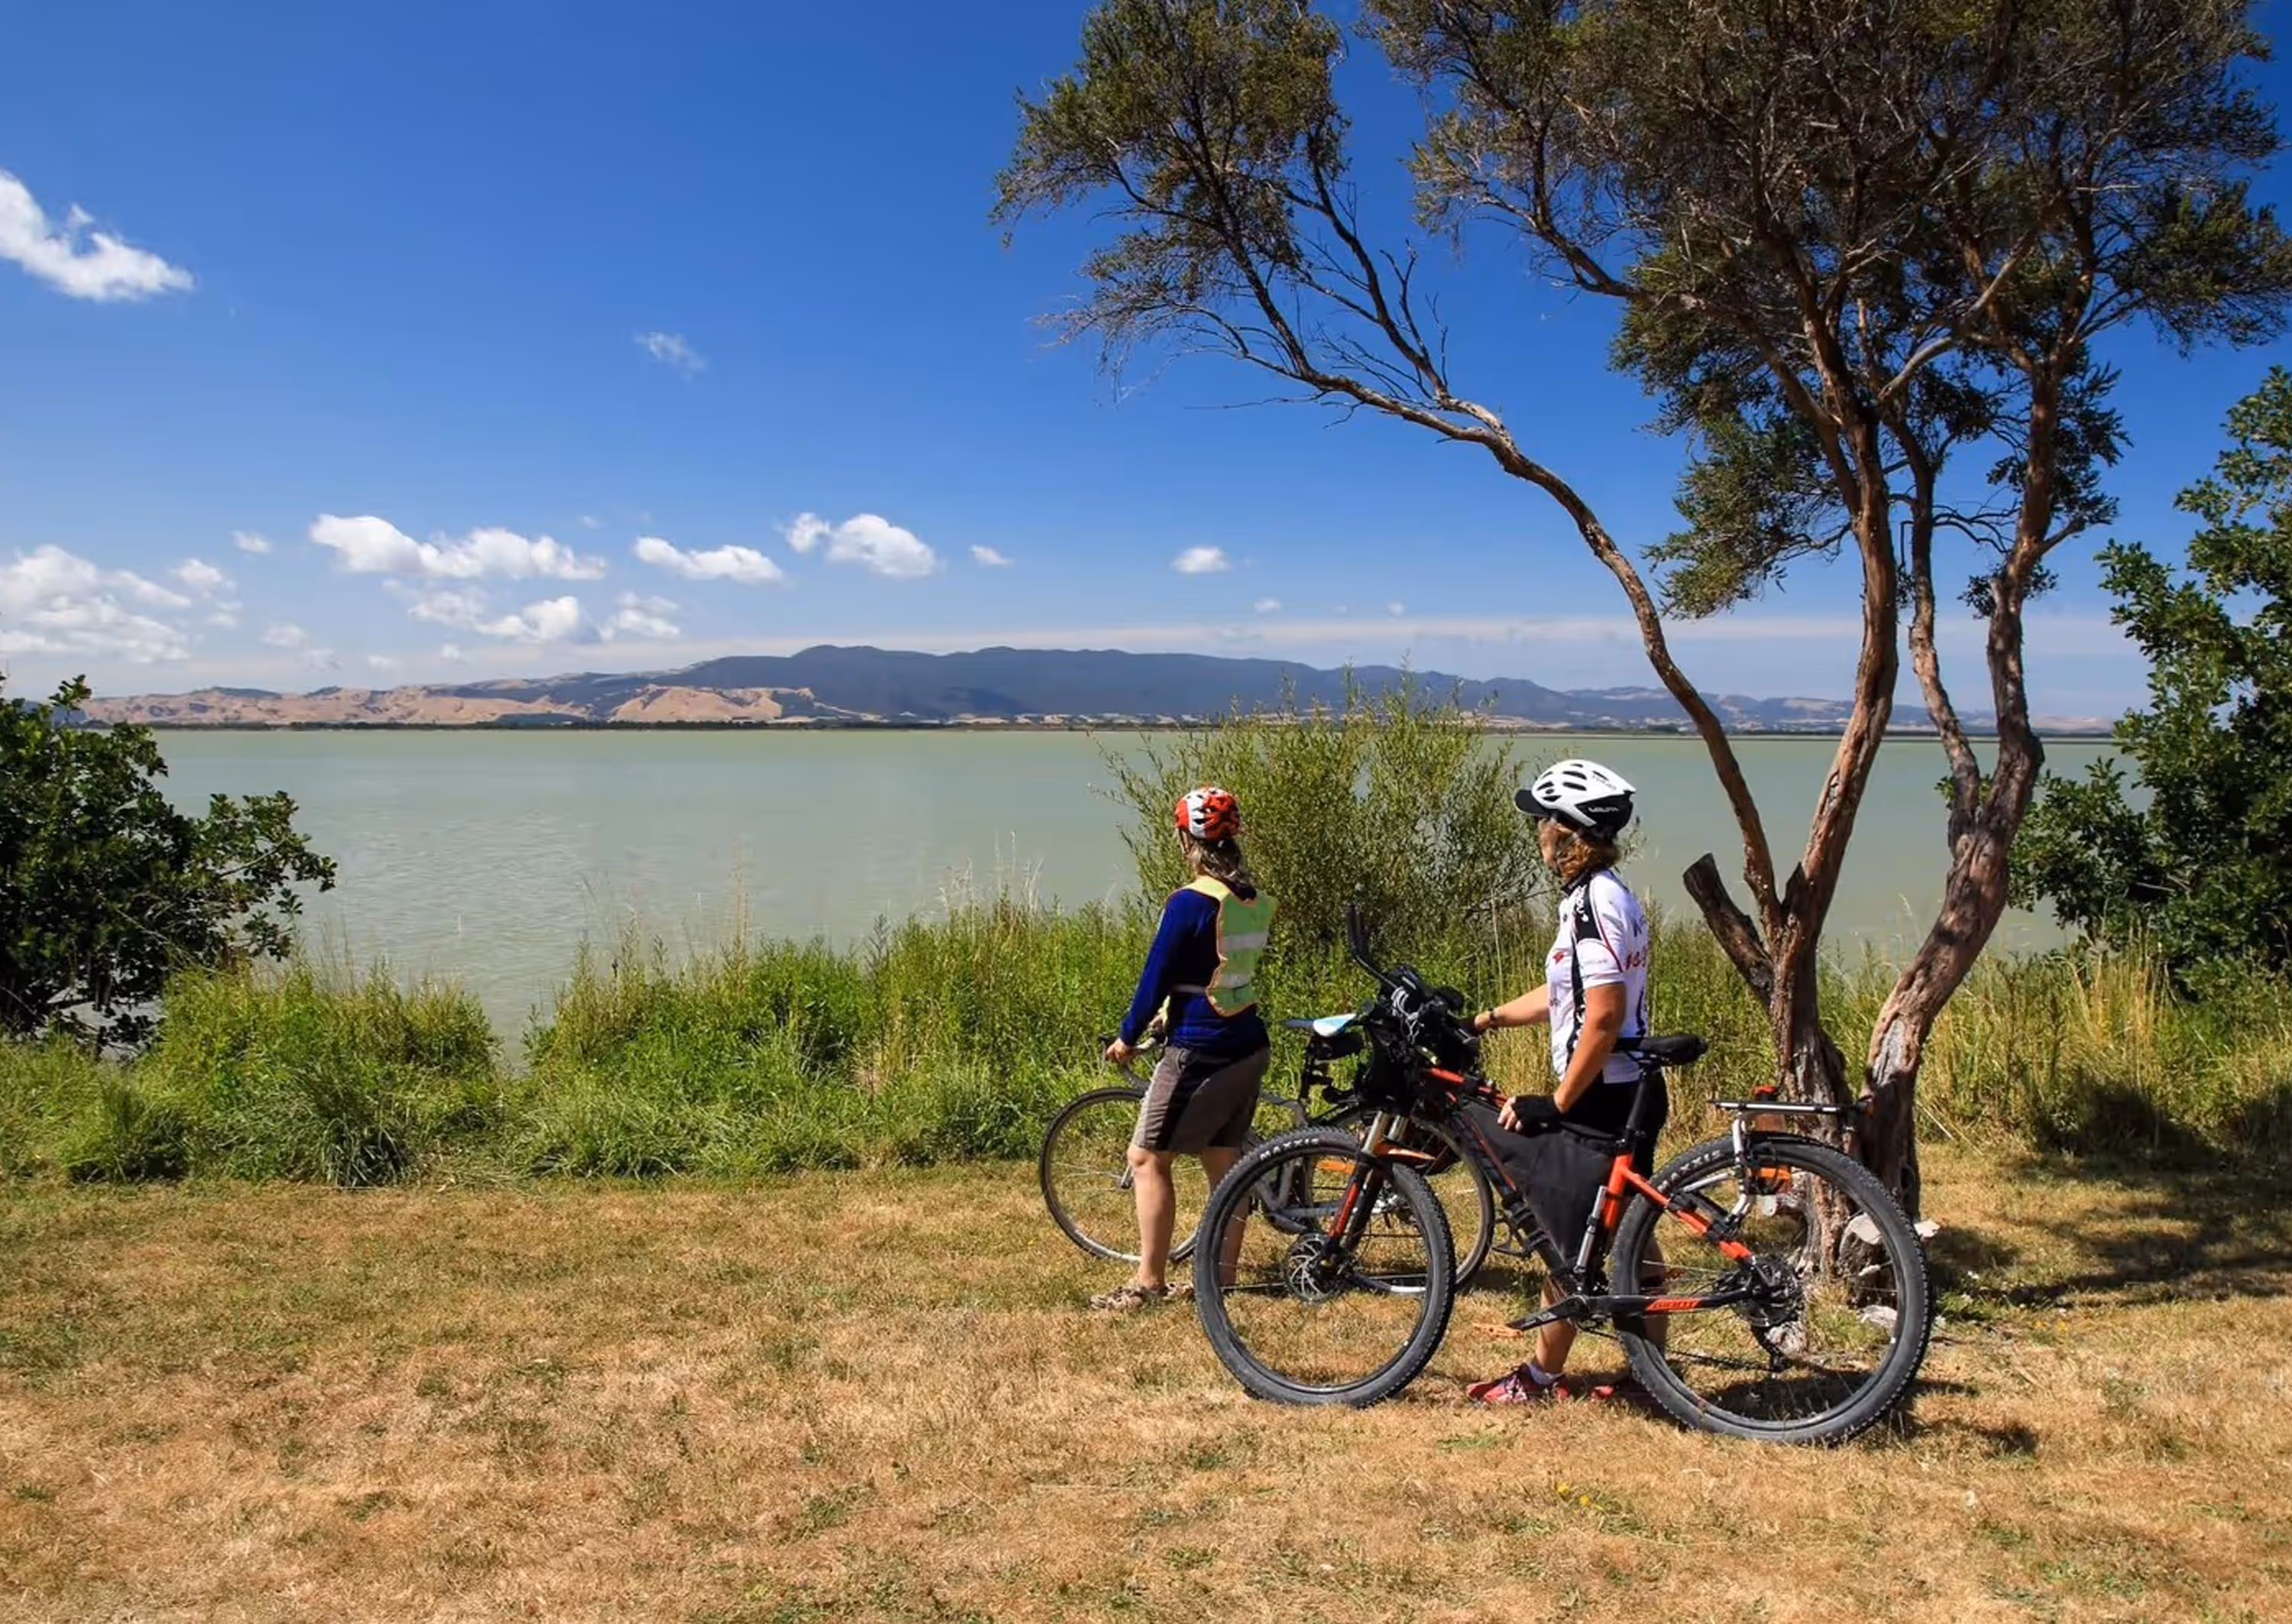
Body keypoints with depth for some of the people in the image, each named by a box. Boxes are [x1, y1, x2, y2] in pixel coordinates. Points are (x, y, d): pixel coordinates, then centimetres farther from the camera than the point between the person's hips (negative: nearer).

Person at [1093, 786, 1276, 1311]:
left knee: (1147, 1158, 2)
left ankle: (1149, 1282, 5)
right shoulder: (1257, 901, 7)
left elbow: (1156, 978, -12)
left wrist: (1127, 1038, 1)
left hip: (1200, 1053, -8)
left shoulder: (1191, 903, -17)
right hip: (1249, 1046, 8)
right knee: (1224, 1162, 14)